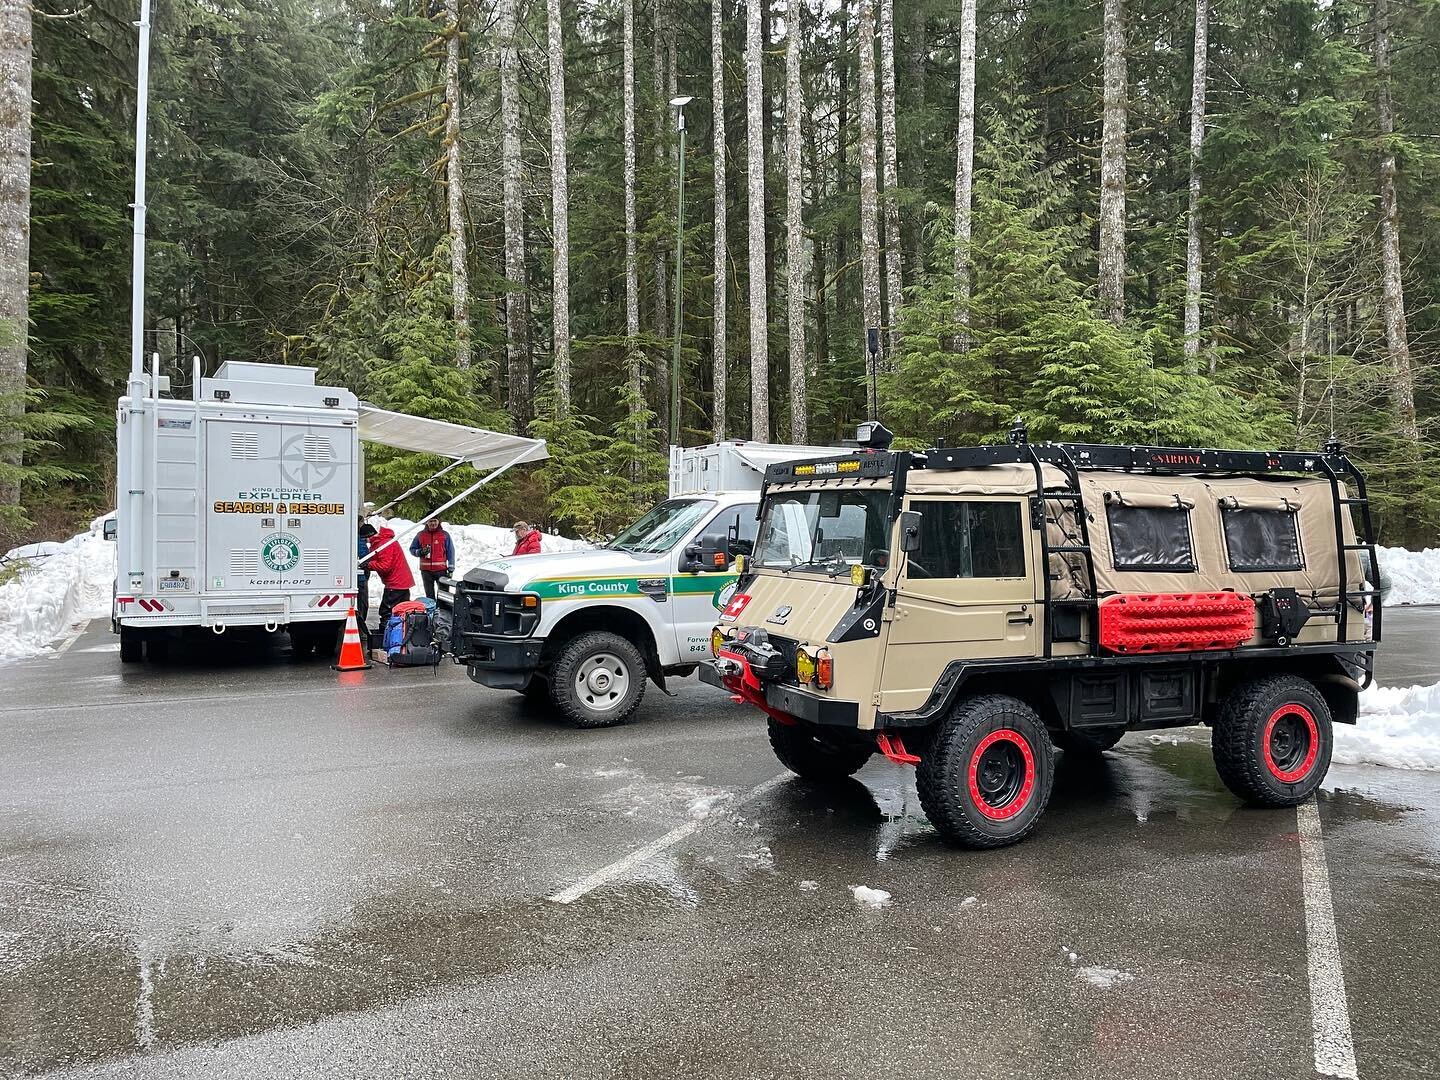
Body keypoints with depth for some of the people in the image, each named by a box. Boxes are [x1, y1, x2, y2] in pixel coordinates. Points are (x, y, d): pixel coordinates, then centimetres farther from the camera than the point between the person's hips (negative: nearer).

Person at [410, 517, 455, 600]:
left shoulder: (445, 535, 3)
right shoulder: (420, 535, 7)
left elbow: (450, 552, 2)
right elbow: (412, 549, 12)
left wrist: (451, 569, -3)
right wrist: (420, 552, -11)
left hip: (441, 570, -2)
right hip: (426, 570, 2)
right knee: (429, 595, 7)